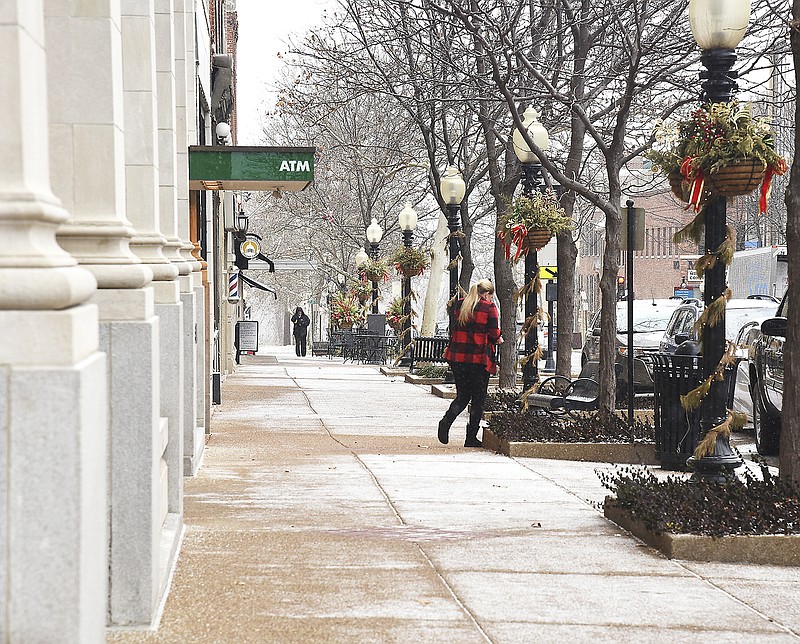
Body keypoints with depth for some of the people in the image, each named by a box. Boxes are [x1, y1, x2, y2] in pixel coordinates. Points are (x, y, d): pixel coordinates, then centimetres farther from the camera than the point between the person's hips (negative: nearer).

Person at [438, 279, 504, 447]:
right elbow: (494, 335, -8)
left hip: (457, 357, 5)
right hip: (479, 358, -5)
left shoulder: (459, 305, 10)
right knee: (478, 398, 7)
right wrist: (497, 340, 16)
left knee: (463, 395, 15)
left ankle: (446, 421, -11)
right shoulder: (489, 307, -6)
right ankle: (471, 438, 6)